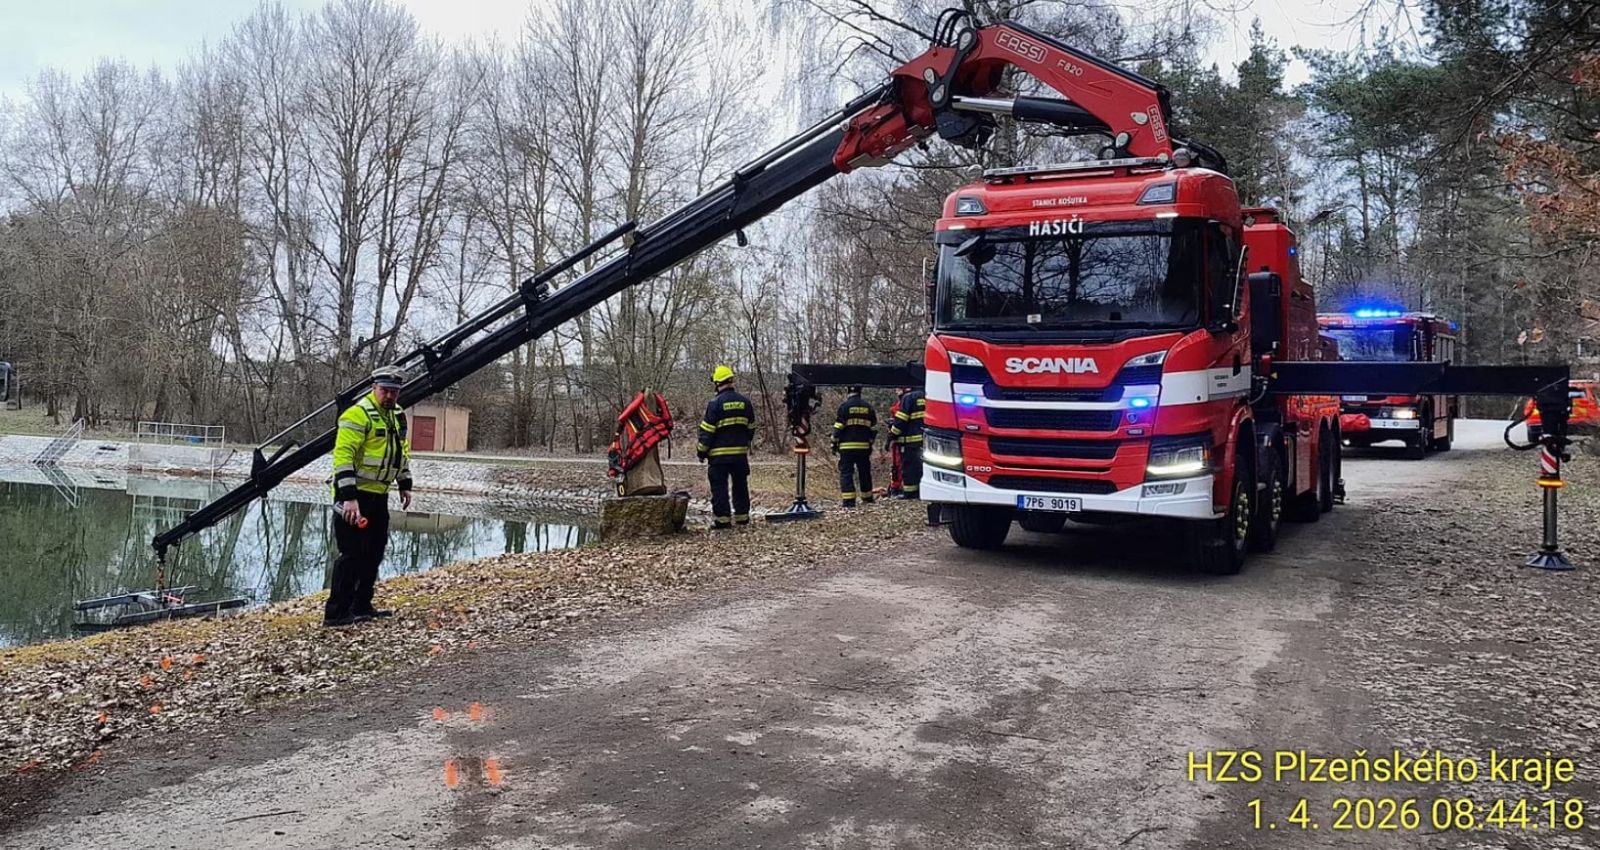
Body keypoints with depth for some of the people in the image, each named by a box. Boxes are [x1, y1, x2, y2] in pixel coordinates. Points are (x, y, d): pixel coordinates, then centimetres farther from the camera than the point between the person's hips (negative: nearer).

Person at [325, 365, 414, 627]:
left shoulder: (398, 416, 12)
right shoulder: (358, 414, -16)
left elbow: (402, 451, 25)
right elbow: (342, 456, -22)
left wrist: (405, 485, 21)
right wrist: (349, 497, -27)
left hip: (378, 495, 9)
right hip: (354, 495, -9)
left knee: (374, 551, 13)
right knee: (353, 553, -8)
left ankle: (361, 606, 24)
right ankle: (335, 613, -2)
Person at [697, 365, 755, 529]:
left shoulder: (715, 403, -12)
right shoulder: (745, 401, 5)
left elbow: (707, 431, -11)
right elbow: (751, 428, 13)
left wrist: (701, 451, -2)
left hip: (719, 454, -5)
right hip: (741, 452, 5)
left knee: (719, 486, 0)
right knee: (740, 485, 15)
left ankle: (722, 518, -3)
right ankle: (742, 516, 20)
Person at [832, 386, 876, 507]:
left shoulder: (844, 406, -6)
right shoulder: (868, 407, 8)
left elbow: (838, 428, -8)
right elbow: (874, 428, 11)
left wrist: (834, 444, 0)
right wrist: (870, 442, 20)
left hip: (847, 446, -4)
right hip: (864, 446, 4)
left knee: (846, 472, -2)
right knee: (864, 472, 16)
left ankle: (848, 500, -10)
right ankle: (867, 498, 25)